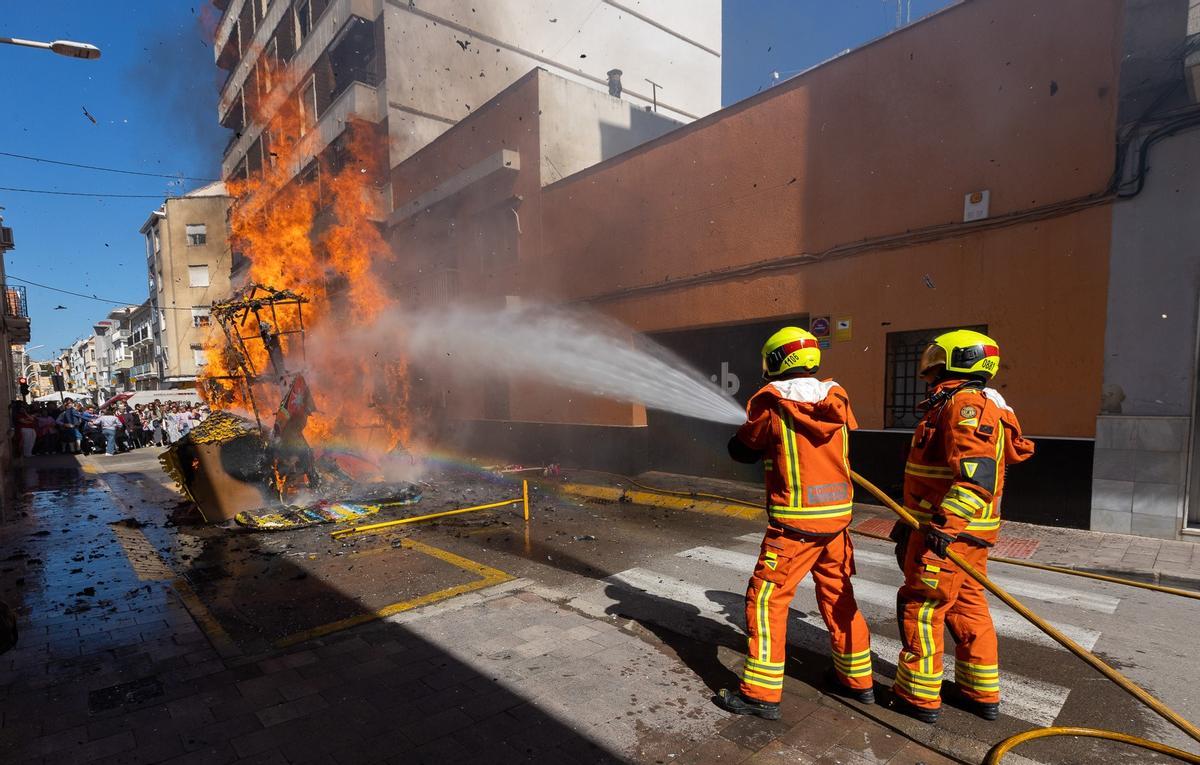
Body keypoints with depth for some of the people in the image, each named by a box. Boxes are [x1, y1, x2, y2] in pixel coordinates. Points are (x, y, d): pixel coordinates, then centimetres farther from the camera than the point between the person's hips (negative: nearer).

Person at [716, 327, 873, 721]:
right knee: (838, 595, 21)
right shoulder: (837, 400, 4)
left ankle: (761, 693, 9)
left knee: (766, 599, 3)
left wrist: (742, 437, 23)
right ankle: (857, 678, 36)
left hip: (796, 520, -6)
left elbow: (743, 450, 1)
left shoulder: (770, 403, -11)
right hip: (838, 514, 6)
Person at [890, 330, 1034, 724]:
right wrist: (911, 521, 27)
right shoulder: (955, 404, 17)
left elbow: (976, 472, -30)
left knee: (920, 606, 1)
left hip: (950, 532, -10)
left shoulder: (965, 404, -16)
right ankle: (983, 694, 32)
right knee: (967, 606, 18)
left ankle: (919, 696, 13)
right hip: (967, 530, 10)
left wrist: (945, 523, -36)